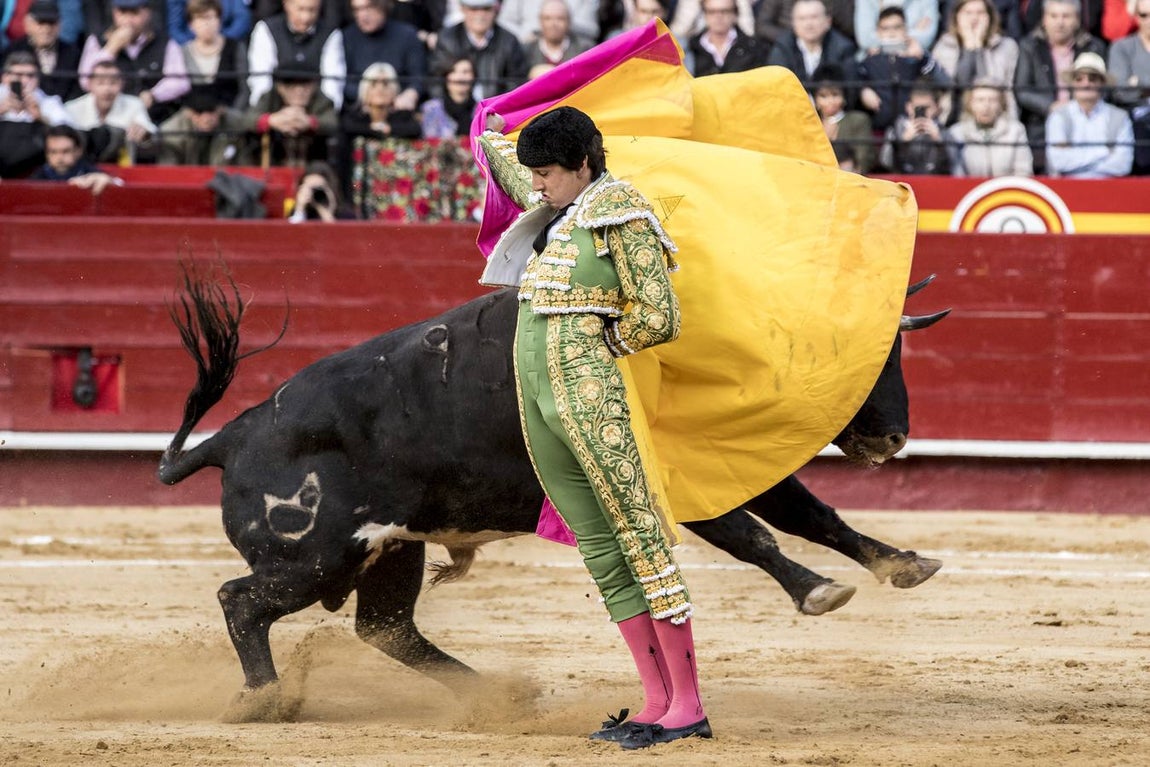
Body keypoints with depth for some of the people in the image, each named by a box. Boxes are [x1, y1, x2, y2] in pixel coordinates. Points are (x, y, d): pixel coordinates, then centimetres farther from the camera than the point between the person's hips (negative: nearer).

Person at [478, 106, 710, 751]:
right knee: (600, 550, 5)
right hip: (535, 395, 8)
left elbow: (657, 320, -7)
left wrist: (600, 344, 4)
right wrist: (490, 137, 57)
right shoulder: (556, 207, 17)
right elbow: (513, 180, 42)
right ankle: (657, 703, 6)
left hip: (586, 390, -8)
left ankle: (689, 706, -11)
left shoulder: (621, 213, -7)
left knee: (638, 533, -9)